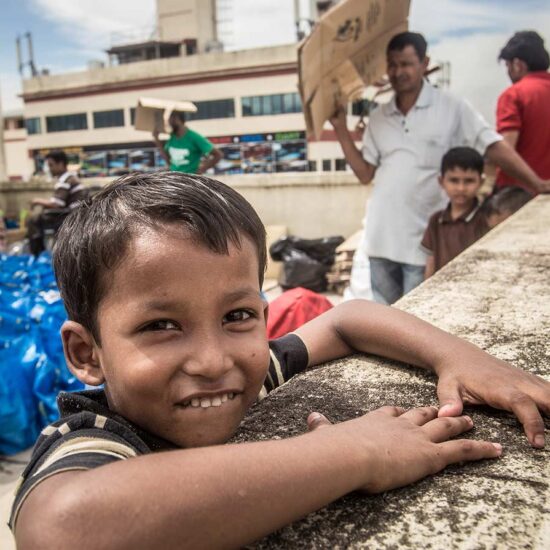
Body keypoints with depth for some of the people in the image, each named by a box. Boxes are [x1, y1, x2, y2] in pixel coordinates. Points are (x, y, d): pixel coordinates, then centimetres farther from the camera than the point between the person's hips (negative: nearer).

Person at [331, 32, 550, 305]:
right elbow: (365, 173, 9)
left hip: (424, 238, -4)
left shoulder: (452, 109, -3)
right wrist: (340, 128, 4)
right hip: (381, 236, 5)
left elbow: (494, 147, -8)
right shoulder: (378, 117, 10)